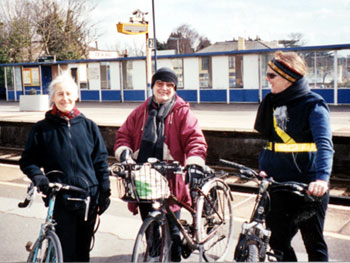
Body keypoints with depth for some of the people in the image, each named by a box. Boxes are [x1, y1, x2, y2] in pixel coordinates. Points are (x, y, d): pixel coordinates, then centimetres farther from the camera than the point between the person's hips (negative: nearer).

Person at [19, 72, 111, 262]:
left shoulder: (88, 126, 5)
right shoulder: (42, 128, 1)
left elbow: (101, 161, 7)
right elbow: (27, 161, 5)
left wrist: (105, 192, 3)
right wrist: (38, 177, -15)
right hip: (60, 200, -2)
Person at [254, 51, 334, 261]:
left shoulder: (313, 105, -9)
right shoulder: (272, 103, 9)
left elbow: (324, 143, -21)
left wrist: (322, 177, -36)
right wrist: (263, 168, 3)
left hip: (308, 187, -5)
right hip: (278, 184, 6)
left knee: (314, 243, 8)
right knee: (278, 241, 10)